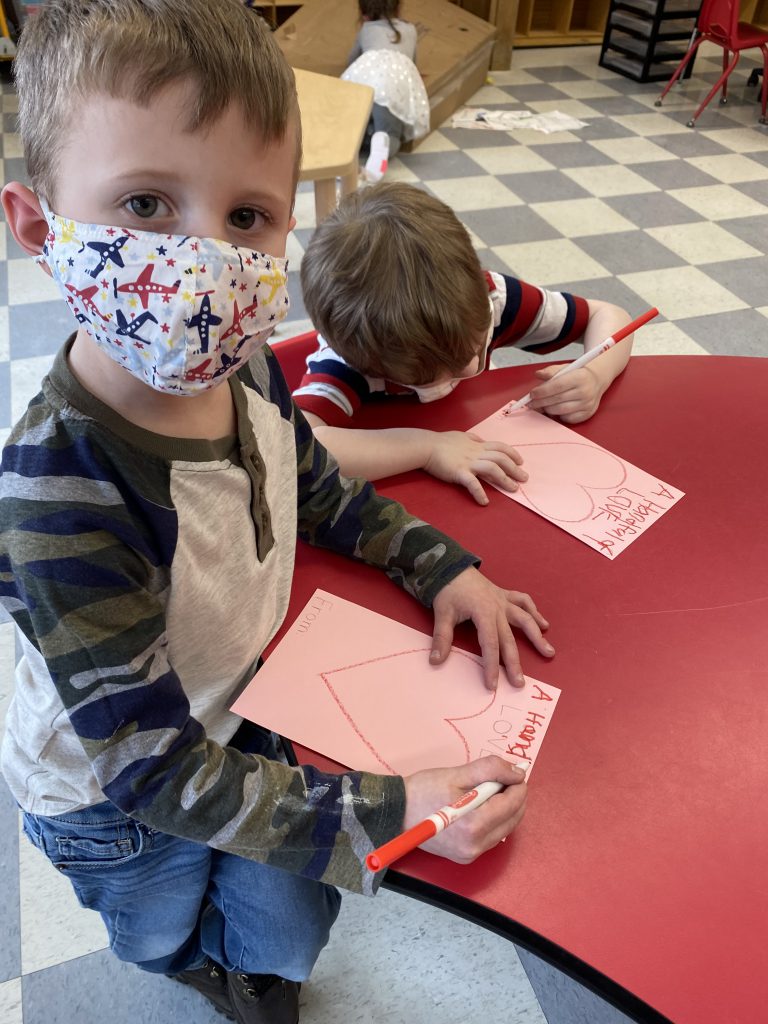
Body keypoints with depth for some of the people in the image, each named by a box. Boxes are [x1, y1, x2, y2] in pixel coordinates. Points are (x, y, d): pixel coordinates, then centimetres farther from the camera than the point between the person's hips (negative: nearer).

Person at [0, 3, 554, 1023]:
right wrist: (385, 812, -32)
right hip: (117, 803, -4)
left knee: (292, 931, 28)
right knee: (164, 935, 32)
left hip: (240, 716, 4)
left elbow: (318, 488, 2)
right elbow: (156, 768, -33)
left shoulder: (244, 367, -21)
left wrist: (442, 566, -9)